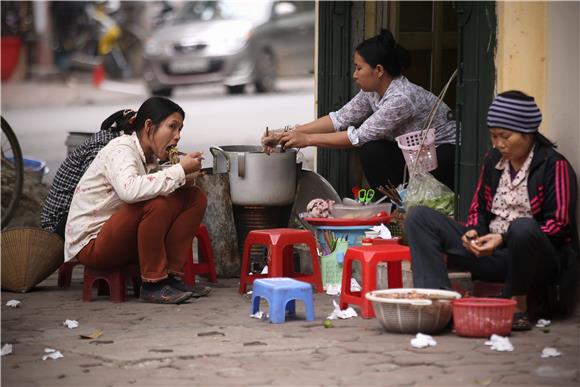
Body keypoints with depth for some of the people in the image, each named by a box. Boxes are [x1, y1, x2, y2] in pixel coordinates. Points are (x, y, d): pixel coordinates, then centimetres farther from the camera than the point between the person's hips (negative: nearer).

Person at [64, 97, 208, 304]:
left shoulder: (149, 157, 9)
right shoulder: (121, 149, -19)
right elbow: (129, 190, -39)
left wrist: (184, 175, -10)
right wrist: (179, 171, -31)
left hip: (127, 238, 9)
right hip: (90, 243, -9)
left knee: (195, 197, 0)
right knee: (156, 204, -33)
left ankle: (173, 275, -4)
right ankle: (153, 283, -20)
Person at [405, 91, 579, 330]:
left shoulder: (553, 165, -7)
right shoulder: (493, 160, 12)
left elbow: (559, 225, -13)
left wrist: (503, 239, -22)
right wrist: (473, 231, -6)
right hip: (490, 251, 6)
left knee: (523, 227, -42)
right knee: (419, 217, -6)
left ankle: (517, 304, -18)